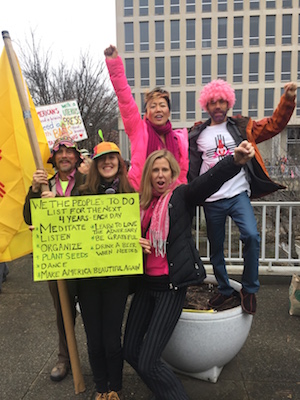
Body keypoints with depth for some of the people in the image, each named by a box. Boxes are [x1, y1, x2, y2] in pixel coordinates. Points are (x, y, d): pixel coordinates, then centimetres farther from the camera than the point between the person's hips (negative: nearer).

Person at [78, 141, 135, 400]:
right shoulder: (83, 194, 2)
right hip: (87, 275, 2)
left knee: (112, 339, 6)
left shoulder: (129, 195, 0)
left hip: (117, 276, -1)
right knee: (94, 339, 12)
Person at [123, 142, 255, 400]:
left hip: (172, 286, -6)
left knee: (148, 362, -7)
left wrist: (236, 160, -44)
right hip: (146, 283, 7)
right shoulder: (143, 202, 9)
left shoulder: (181, 196, -6)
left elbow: (210, 180, -26)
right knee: (130, 352, 15)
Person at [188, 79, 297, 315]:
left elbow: (274, 124, 4)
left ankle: (249, 290, -1)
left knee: (251, 235, -23)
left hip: (238, 195, -1)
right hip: (211, 200, 2)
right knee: (216, 249, 10)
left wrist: (288, 99, -9)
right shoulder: (197, 134, 8)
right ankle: (225, 291, 33)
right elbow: (188, 165, 8)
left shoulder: (242, 127, 9)